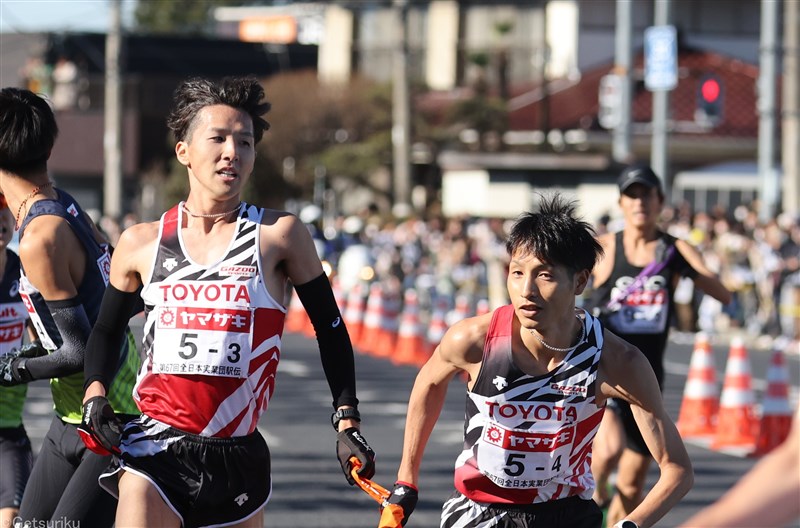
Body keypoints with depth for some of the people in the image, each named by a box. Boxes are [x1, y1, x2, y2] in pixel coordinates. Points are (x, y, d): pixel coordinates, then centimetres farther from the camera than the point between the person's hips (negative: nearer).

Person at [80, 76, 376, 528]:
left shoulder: (280, 234, 0)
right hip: (155, 451, 0)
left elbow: (329, 329, 7)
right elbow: (106, 329, 21)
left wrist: (347, 422, 2)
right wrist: (95, 392, 3)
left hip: (239, 457, 0)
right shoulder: (141, 244, 6)